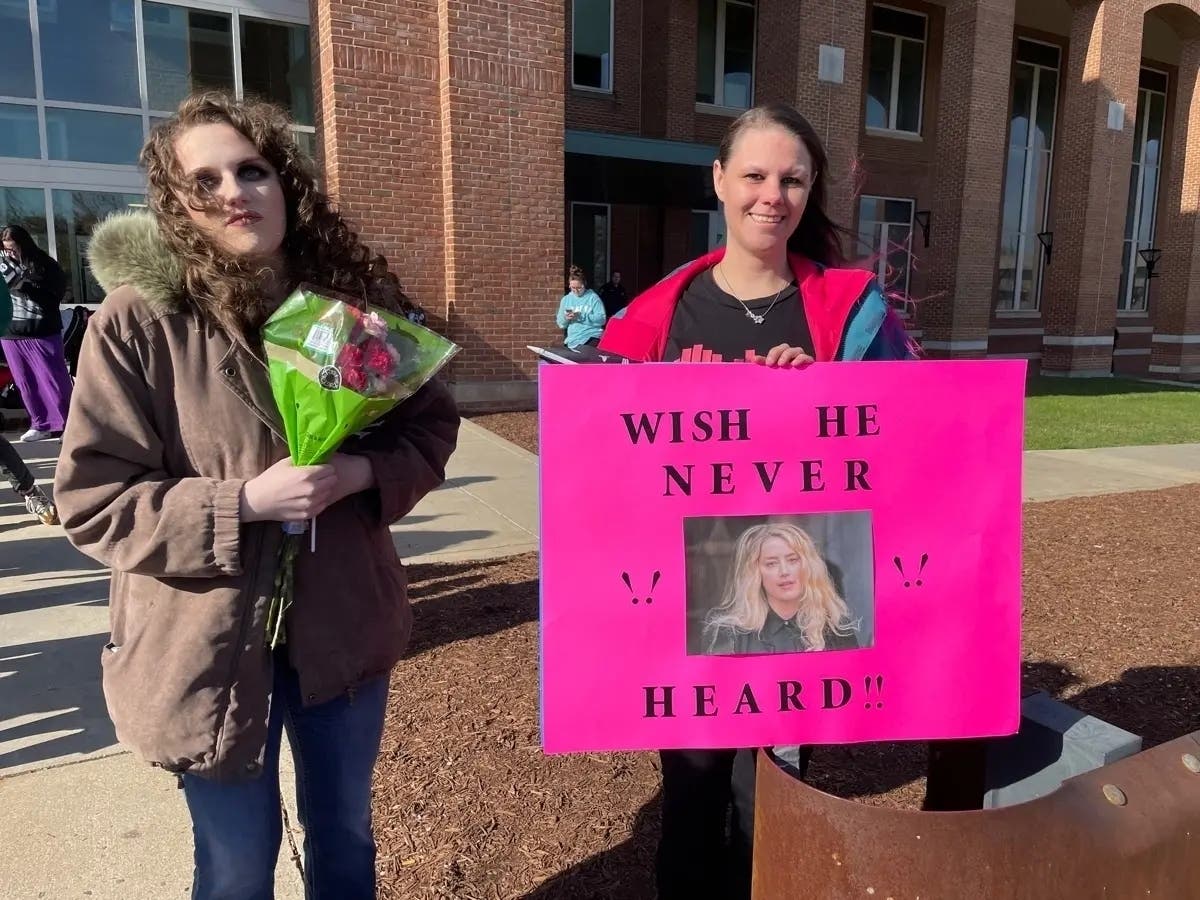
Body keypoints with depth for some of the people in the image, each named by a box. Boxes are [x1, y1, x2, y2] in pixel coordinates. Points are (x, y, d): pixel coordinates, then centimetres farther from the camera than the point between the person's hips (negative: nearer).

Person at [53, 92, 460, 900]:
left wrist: (362, 472, -17)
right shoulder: (138, 319, -14)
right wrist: (244, 501, -24)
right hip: (209, 644, -2)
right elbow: (92, 501, -12)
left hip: (344, 623, 3)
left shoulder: (355, 295, -4)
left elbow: (432, 425, 3)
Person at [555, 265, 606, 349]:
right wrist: (565, 318, -9)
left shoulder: (593, 297, 0)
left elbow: (601, 319, -10)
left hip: (592, 338, -4)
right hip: (573, 341, 4)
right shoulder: (566, 299, 12)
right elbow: (561, 324, 13)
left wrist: (581, 317, -17)